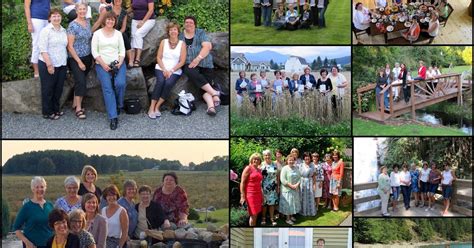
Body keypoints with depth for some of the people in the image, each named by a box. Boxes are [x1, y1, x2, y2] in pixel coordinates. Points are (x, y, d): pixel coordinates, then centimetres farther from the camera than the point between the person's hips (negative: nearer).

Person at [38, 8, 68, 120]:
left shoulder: (63, 31, 11)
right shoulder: (46, 31, -9)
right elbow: (43, 49, -14)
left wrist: (66, 62, 12)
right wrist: (49, 65, -19)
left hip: (62, 65, 6)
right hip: (47, 65, -6)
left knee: (58, 89, 13)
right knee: (48, 90, 3)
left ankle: (56, 109, 26)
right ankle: (47, 113, 11)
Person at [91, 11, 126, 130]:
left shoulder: (118, 33, 10)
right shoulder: (97, 33, 3)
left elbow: (122, 50, 8)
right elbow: (94, 51, -1)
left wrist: (120, 62, -9)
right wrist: (103, 64, -11)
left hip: (117, 63, 2)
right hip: (102, 65, -2)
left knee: (120, 83, -25)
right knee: (107, 88, -19)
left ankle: (119, 105, 3)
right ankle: (113, 117, -21)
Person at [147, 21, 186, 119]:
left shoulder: (182, 44, 7)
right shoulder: (163, 42, 12)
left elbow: (182, 61, 0)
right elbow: (158, 57, 6)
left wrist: (171, 71, -11)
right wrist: (164, 70, -10)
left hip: (175, 71, -1)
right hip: (161, 68, 1)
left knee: (169, 83, -31)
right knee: (160, 81, -30)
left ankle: (157, 107, -21)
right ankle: (152, 107, -28)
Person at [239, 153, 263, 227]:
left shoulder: (259, 170, 15)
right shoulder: (248, 168, -6)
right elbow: (242, 182, -9)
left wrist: (262, 195, 18)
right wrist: (242, 196, -15)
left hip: (258, 194, 7)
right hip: (250, 194, -7)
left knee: (255, 215, 8)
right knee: (253, 215, -7)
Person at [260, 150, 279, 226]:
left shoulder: (274, 165, 7)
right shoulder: (261, 165, -4)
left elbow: (277, 176, 11)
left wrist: (278, 186, 8)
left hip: (273, 188, 3)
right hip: (264, 187, -3)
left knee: (272, 203, 4)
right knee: (264, 203, 3)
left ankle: (272, 218, 14)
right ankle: (263, 218, 16)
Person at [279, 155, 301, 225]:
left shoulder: (296, 168, 7)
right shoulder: (285, 168, -11)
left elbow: (299, 177, 6)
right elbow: (283, 180, -18)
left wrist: (297, 185, -12)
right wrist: (291, 185, -20)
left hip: (295, 189, 6)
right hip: (287, 190, -6)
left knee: (294, 203, 13)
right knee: (288, 204, -1)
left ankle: (291, 216, 28)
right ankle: (288, 218, 8)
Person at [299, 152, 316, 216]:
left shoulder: (312, 165, 2)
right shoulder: (301, 165, -4)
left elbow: (314, 176, 6)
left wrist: (314, 184, 2)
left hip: (310, 183, 1)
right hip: (303, 183, -1)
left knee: (311, 198, 5)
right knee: (303, 198, 5)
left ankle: (311, 211, 17)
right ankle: (304, 212, 16)